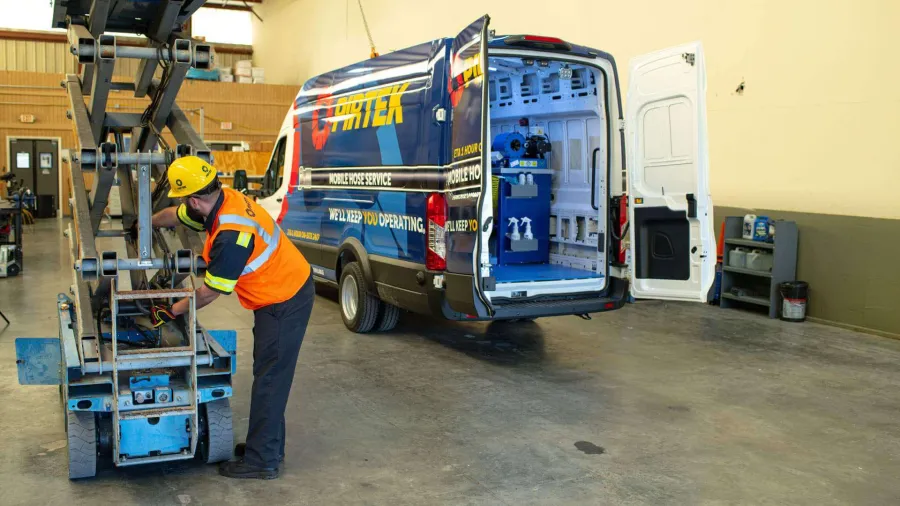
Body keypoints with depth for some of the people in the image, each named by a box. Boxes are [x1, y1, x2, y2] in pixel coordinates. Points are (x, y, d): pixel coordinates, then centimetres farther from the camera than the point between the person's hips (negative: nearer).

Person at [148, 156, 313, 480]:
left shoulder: (231, 235, -31)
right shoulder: (222, 200, -2)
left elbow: (210, 292, -18)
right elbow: (172, 215, 19)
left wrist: (172, 311, -4)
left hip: (285, 302, -10)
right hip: (286, 288, 10)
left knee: (269, 379, -3)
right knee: (268, 373, 17)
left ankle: (261, 460, 6)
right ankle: (268, 444, 29)